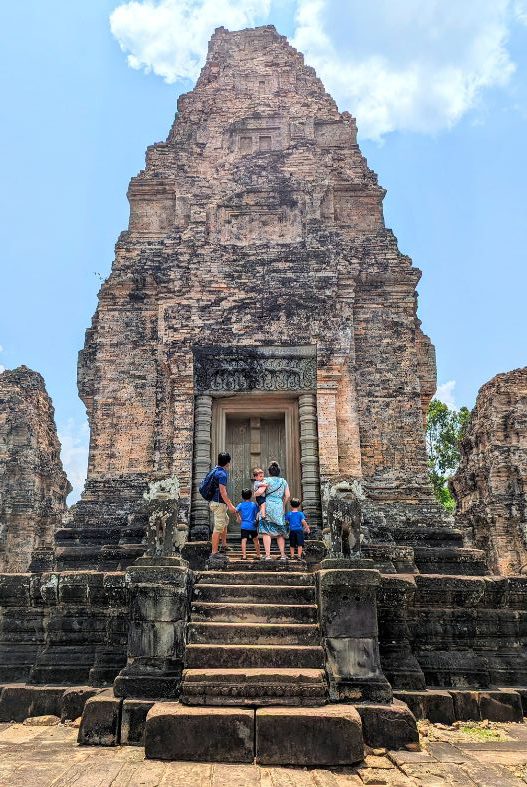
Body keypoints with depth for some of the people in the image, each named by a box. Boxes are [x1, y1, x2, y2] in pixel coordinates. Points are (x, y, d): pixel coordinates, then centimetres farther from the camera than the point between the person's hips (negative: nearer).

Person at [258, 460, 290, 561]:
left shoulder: (267, 480, 0)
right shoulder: (283, 481, 13)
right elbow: (287, 495, 7)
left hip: (268, 506, -4)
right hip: (279, 508, 4)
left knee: (266, 531, -4)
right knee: (279, 532, 12)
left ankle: (267, 554, -11)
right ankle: (283, 554, 11)